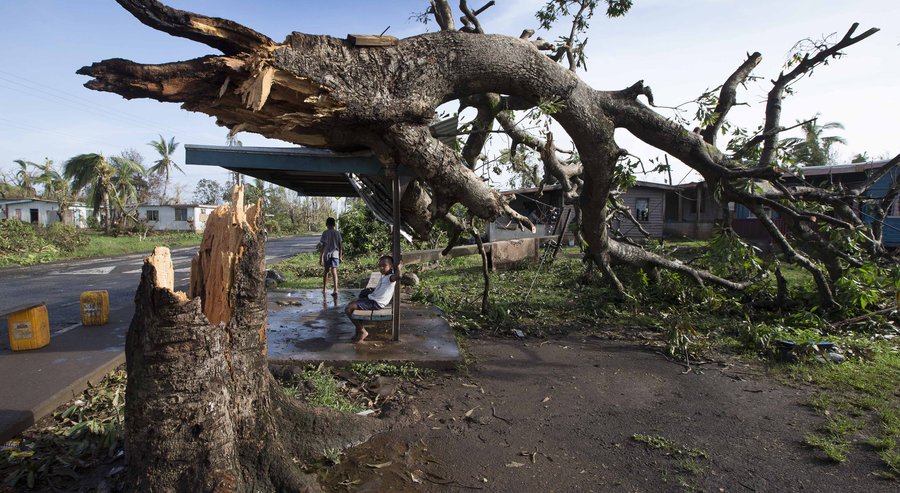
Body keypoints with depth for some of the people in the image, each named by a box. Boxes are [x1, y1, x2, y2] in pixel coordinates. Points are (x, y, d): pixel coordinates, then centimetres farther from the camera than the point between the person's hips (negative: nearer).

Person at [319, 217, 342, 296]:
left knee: (326, 271, 15)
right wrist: (340, 256, 10)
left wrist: (321, 257, -5)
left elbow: (323, 245, -8)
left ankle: (324, 289, 27)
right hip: (335, 254, 1)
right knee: (334, 272, -5)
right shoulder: (337, 233, 3)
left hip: (327, 254, -1)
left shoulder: (325, 233, -4)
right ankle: (335, 290, -18)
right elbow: (340, 246, 3)